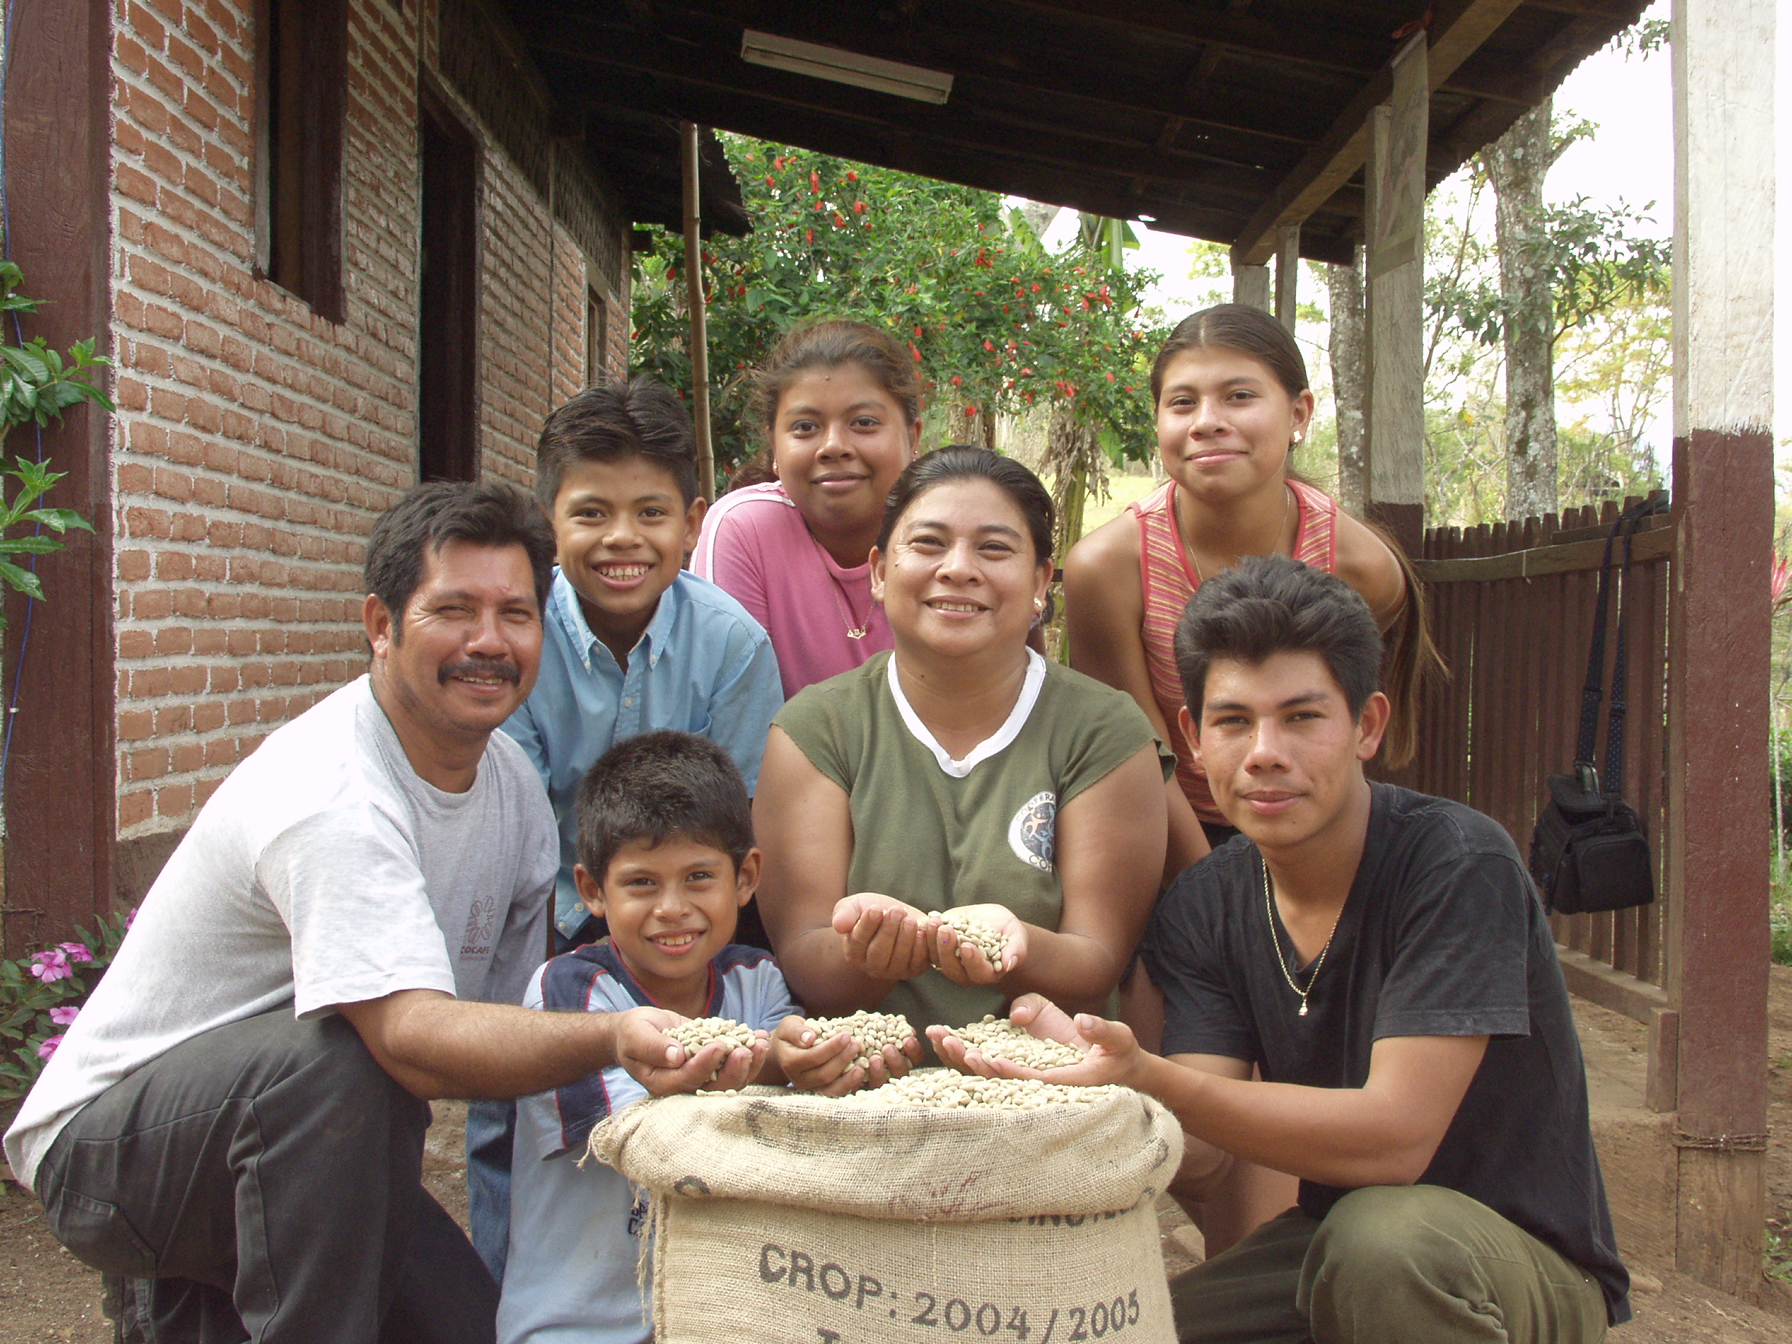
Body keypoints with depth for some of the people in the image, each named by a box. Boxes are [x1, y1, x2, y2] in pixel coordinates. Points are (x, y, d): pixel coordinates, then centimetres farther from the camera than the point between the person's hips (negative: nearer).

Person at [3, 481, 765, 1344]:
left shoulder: (513, 783, 0)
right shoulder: (331, 798, -28)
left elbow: (514, 1009, 1)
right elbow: (413, 1039, -39)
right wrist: (611, 1039, -54)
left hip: (298, 1130, 8)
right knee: (331, 1058, -36)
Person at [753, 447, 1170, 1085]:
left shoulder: (1106, 731, 1)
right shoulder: (815, 729, 3)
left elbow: (1100, 966, -3)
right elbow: (802, 961, -2)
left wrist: (1015, 946, -23)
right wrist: (865, 952, -23)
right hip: (862, 1080, 1)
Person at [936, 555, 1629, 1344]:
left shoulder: (1456, 864, -19)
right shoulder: (1200, 910, -2)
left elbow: (1392, 1137, -26)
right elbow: (1199, 1155, -11)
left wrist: (1145, 1078, -37)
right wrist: (1087, 1071, -32)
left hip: (1531, 1267, -4)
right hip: (1334, 1247, 4)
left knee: (1382, 1234, -37)